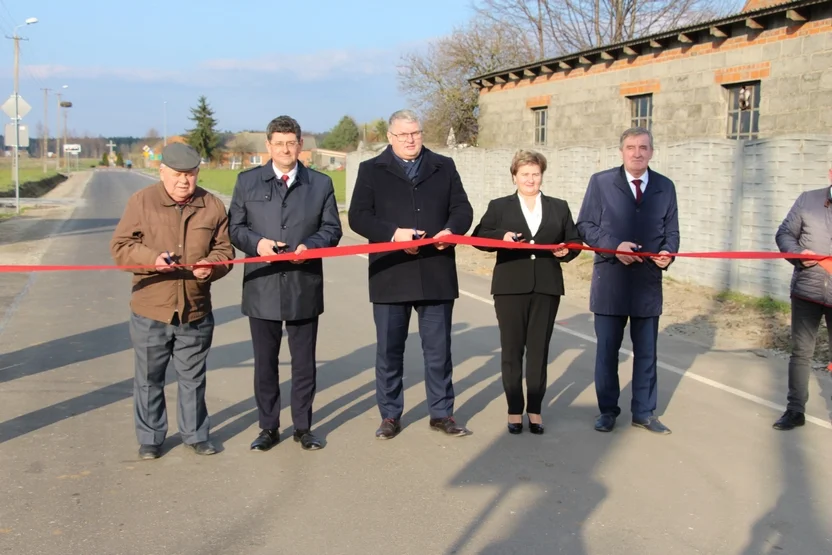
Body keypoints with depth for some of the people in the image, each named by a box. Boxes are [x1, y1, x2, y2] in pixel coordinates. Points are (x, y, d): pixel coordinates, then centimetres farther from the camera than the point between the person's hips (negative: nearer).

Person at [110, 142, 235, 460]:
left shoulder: (212, 206, 1)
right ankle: (150, 439, 25)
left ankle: (195, 434, 29)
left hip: (196, 311, 1)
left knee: (193, 377, 14)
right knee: (149, 378, 10)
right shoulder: (141, 202, -4)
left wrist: (211, 265, -16)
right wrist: (152, 258, -22)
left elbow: (225, 249, 6)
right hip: (150, 311, -1)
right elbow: (119, 247, -4)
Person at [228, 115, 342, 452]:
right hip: (262, 287, 0)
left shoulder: (321, 183, 7)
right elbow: (235, 226, 6)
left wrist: (310, 245, -14)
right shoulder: (247, 181, 6)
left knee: (304, 362, 8)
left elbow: (332, 229, 5)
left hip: (304, 288, 0)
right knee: (265, 362, 8)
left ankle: (303, 427, 22)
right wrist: (256, 242, -14)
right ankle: (268, 427, 22)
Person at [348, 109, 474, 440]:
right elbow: (358, 216, -3)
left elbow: (462, 208, 8)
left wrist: (451, 230, -14)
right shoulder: (371, 170, 6)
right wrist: (393, 233, -19)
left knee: (439, 349, 9)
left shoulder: (444, 167, 12)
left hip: (436, 274, 1)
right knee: (389, 350, 7)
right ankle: (390, 416, 20)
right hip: (390, 276, -1)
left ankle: (441, 414, 21)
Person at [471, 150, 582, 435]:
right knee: (512, 349, 3)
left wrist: (566, 250, -9)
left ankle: (535, 409, 15)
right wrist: (501, 238, -16)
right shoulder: (499, 206, 7)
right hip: (510, 288, -1)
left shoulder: (559, 207, 13)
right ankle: (515, 410, 13)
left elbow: (574, 241, 13)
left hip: (547, 288, 2)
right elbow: (479, 237, 2)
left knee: (539, 350, 6)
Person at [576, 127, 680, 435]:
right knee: (607, 350, 8)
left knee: (646, 352, 10)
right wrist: (614, 246, -17)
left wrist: (668, 253, -13)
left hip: (649, 283, 2)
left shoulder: (665, 187, 7)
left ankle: (644, 413, 22)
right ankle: (608, 410, 22)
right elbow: (585, 226, -3)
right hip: (610, 282, -2)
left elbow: (671, 231, 9)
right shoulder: (601, 182, 0)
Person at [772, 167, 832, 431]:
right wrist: (798, 254, -13)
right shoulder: (808, 200, 2)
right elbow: (784, 234, 7)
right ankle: (795, 410, 20)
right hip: (806, 290, 1)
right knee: (801, 352, 10)